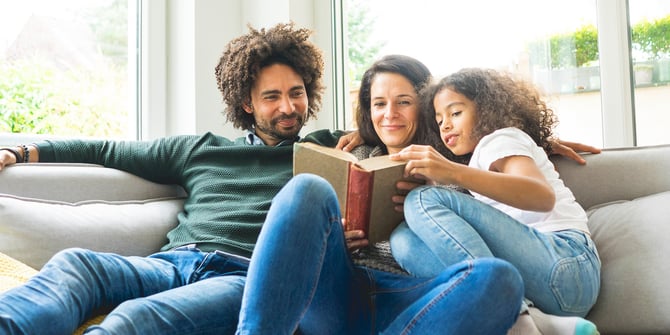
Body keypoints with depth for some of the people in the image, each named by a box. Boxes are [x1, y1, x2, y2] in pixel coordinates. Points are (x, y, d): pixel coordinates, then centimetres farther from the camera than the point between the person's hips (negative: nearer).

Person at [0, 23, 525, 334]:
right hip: (174, 261, 4)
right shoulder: (200, 150, 30)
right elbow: (107, 151, 33)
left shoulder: (326, 149, 26)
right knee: (73, 264, -27)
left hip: (247, 279, -3)